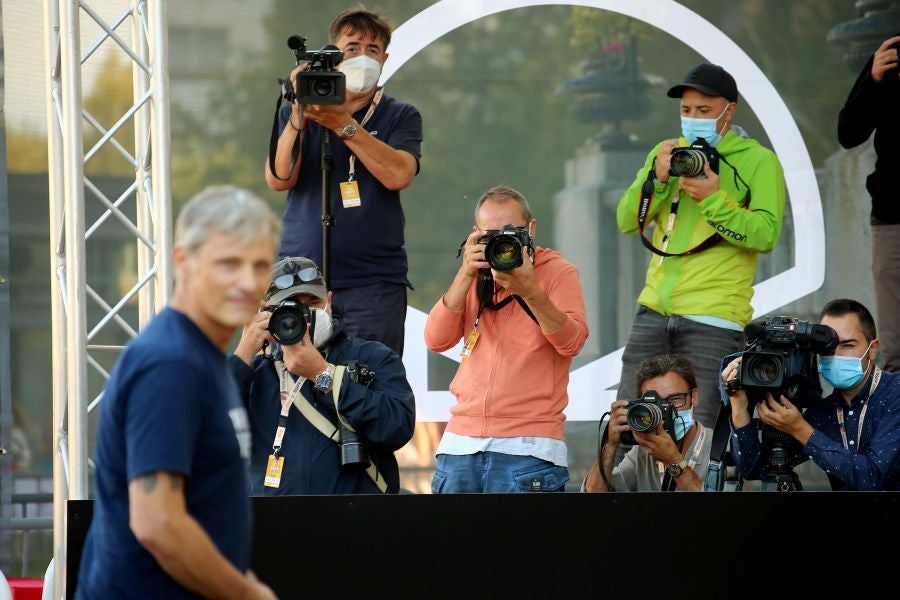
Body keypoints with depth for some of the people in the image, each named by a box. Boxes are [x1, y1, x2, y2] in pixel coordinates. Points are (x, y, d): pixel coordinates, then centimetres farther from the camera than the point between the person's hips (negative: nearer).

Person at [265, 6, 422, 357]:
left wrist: (344, 125, -15)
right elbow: (279, 180, 0)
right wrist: (299, 116, -12)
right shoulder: (296, 115, 14)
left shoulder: (400, 117, 9)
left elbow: (398, 175, -10)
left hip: (373, 283, -1)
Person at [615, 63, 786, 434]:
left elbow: (766, 235, -11)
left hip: (713, 319, -5)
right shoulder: (667, 153, 16)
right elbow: (627, 222, 8)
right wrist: (657, 179, -8)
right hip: (655, 309, 5)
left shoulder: (759, 162, 1)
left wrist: (714, 200, -20)